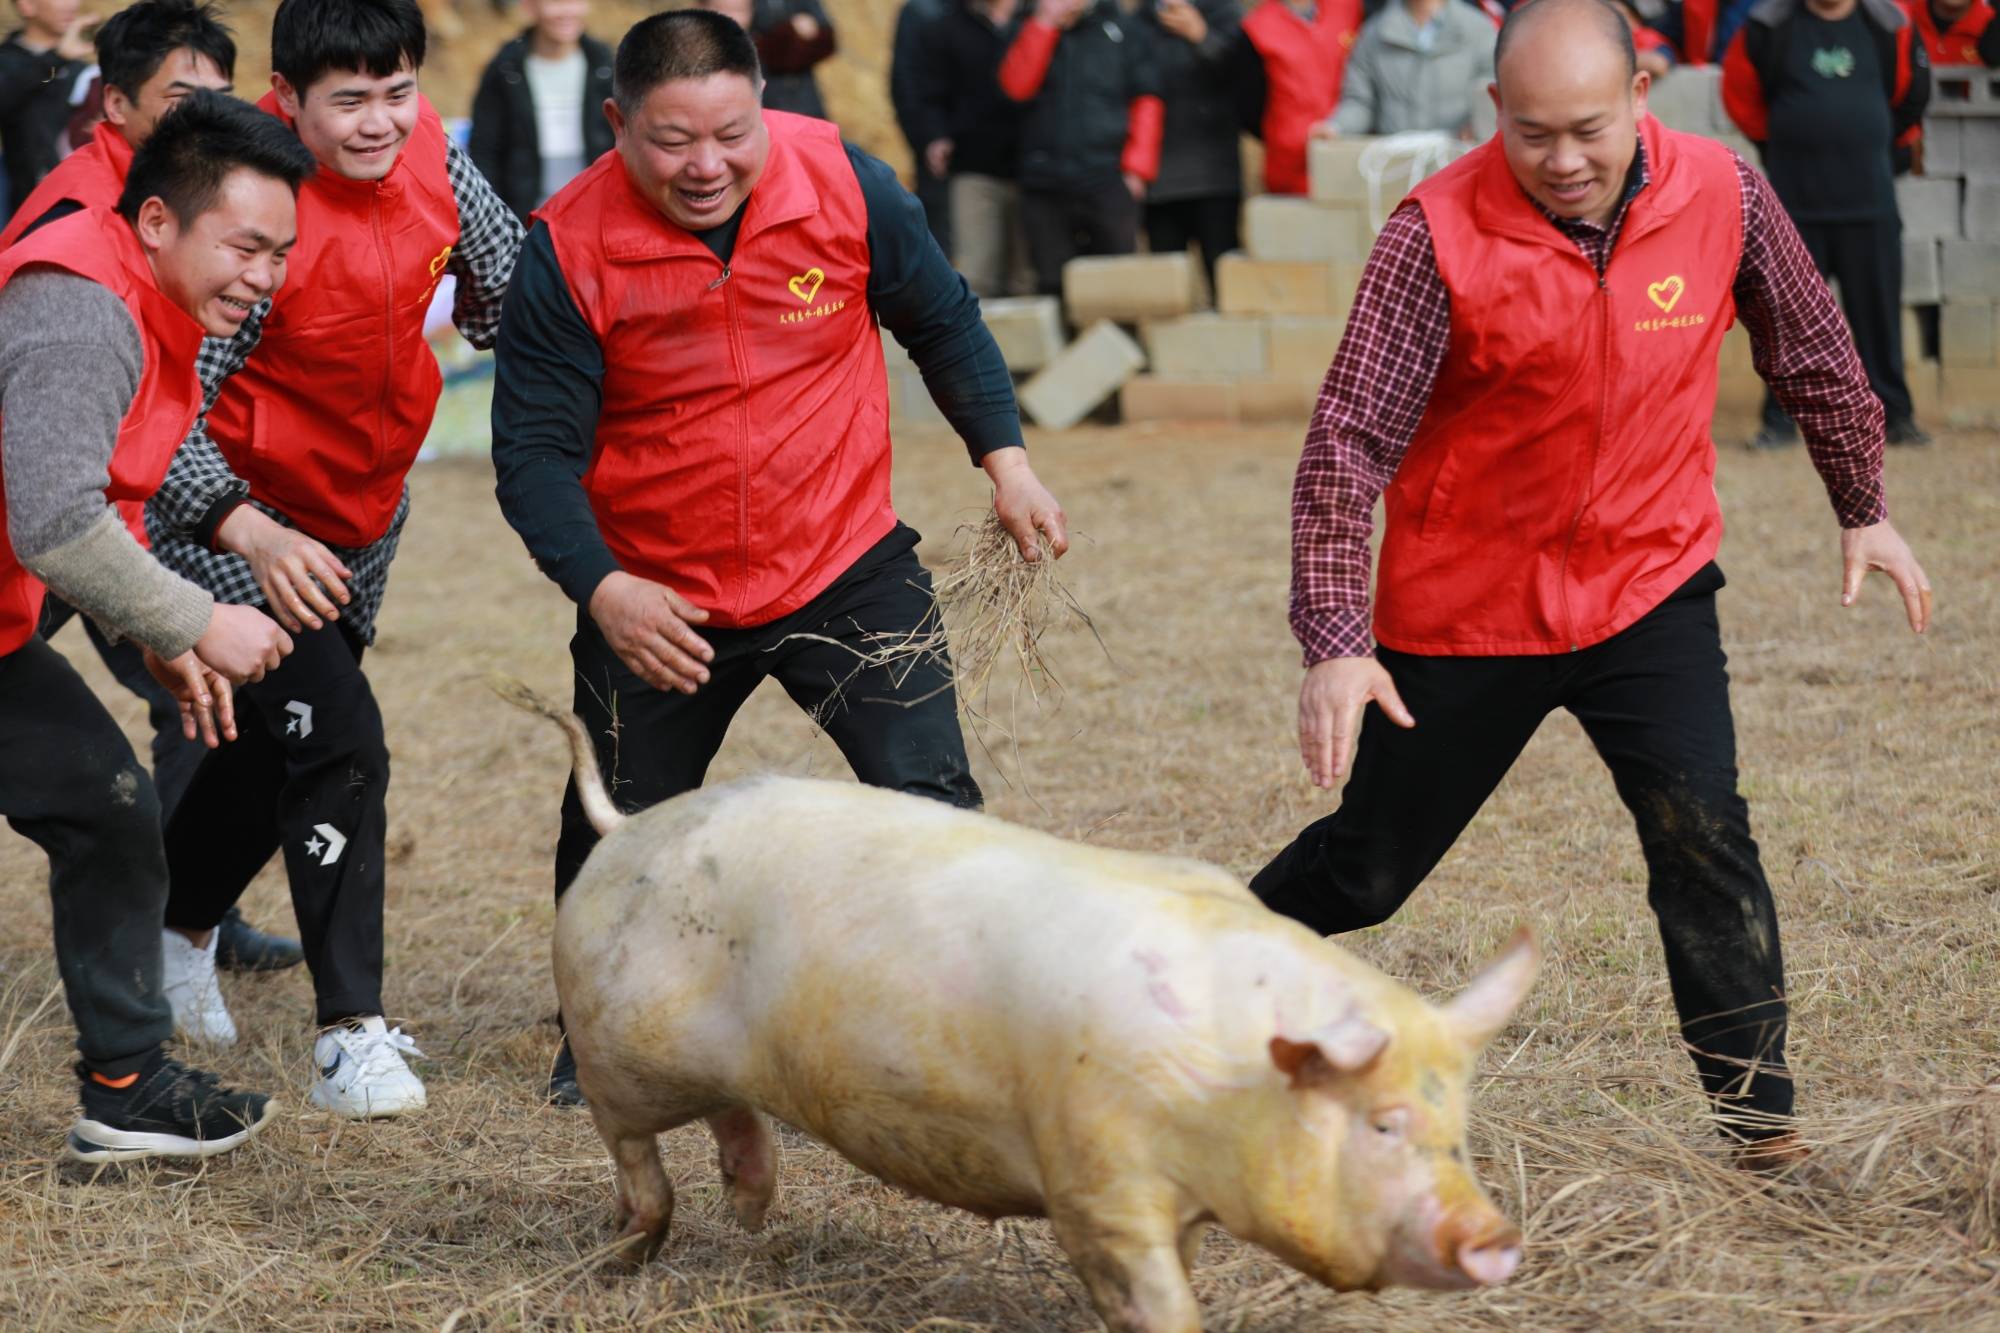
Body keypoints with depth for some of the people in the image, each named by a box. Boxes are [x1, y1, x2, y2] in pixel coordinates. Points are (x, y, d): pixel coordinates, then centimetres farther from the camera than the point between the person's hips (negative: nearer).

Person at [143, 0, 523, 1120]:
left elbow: (503, 287, 7)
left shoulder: (425, 148, -11)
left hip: (363, 512, 7)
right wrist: (253, 536, -42)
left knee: (280, 742, 21)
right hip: (236, 519, -7)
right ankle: (353, 1033, -13)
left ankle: (183, 927, 47)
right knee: (339, 743, -19)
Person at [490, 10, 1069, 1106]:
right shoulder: (569, 249, -18)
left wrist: (1004, 460, 6)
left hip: (846, 565, 0)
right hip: (657, 599, 0)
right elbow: (534, 447, -14)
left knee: (927, 795, -11)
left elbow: (941, 321, 7)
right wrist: (600, 586, -28)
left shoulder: (844, 184, -12)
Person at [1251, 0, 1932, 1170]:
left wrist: (1863, 508, 17)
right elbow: (1350, 443, -20)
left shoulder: (1723, 196, -10)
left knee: (1703, 831, -16)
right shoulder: (1439, 237, -20)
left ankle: (1758, 1113, -6)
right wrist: (1336, 642, -27)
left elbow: (1812, 350, 8)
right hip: (1468, 604, -1)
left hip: (1650, 582, 2)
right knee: (1369, 869, 9)